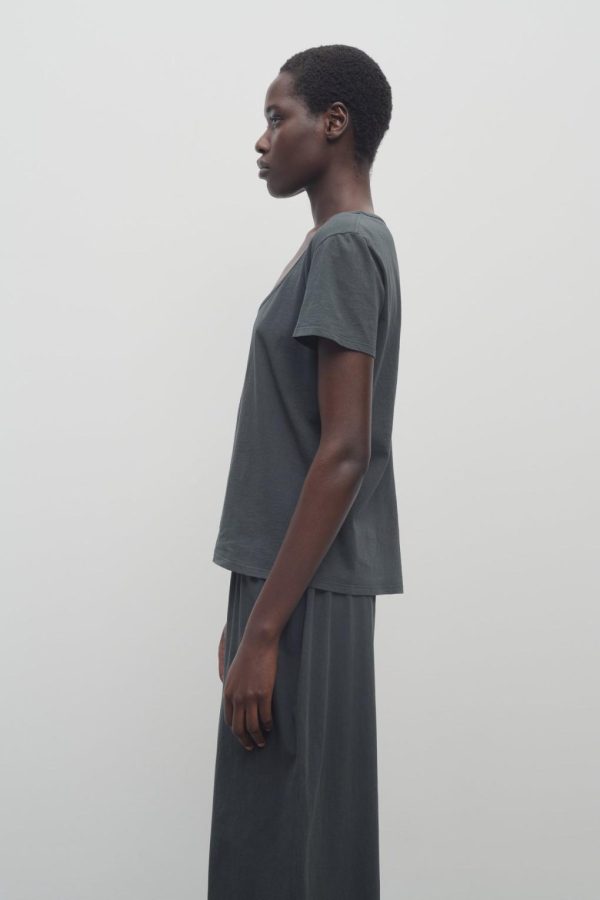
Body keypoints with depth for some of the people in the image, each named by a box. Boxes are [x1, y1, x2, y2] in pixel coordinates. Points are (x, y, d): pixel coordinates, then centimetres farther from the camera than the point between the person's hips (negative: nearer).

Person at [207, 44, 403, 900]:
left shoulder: (345, 244, -13)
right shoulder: (338, 245, 16)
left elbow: (344, 454, -20)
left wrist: (264, 627, -19)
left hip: (305, 596, -9)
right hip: (292, 585, 9)